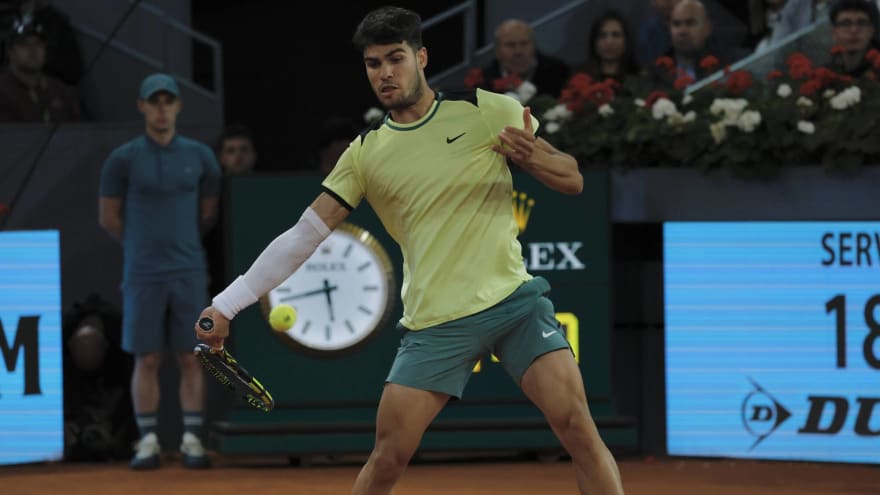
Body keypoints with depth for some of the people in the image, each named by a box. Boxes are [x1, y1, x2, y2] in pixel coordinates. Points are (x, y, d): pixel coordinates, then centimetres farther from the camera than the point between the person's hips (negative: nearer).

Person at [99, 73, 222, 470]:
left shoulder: (200, 157, 6)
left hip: (189, 272, 1)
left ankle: (192, 440, 5)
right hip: (142, 274, -1)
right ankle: (148, 441, 5)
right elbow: (109, 218, 6)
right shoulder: (123, 159, 0)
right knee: (146, 358, 0)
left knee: (190, 357, 1)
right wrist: (144, 246, 11)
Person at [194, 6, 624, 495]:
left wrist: (533, 157, -20)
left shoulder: (488, 111, 1)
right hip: (434, 322, 2)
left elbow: (572, 180, 3)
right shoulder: (365, 154, 7)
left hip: (513, 301, -1)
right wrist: (226, 304, 1)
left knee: (577, 426, -16)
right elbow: (303, 236, 7)